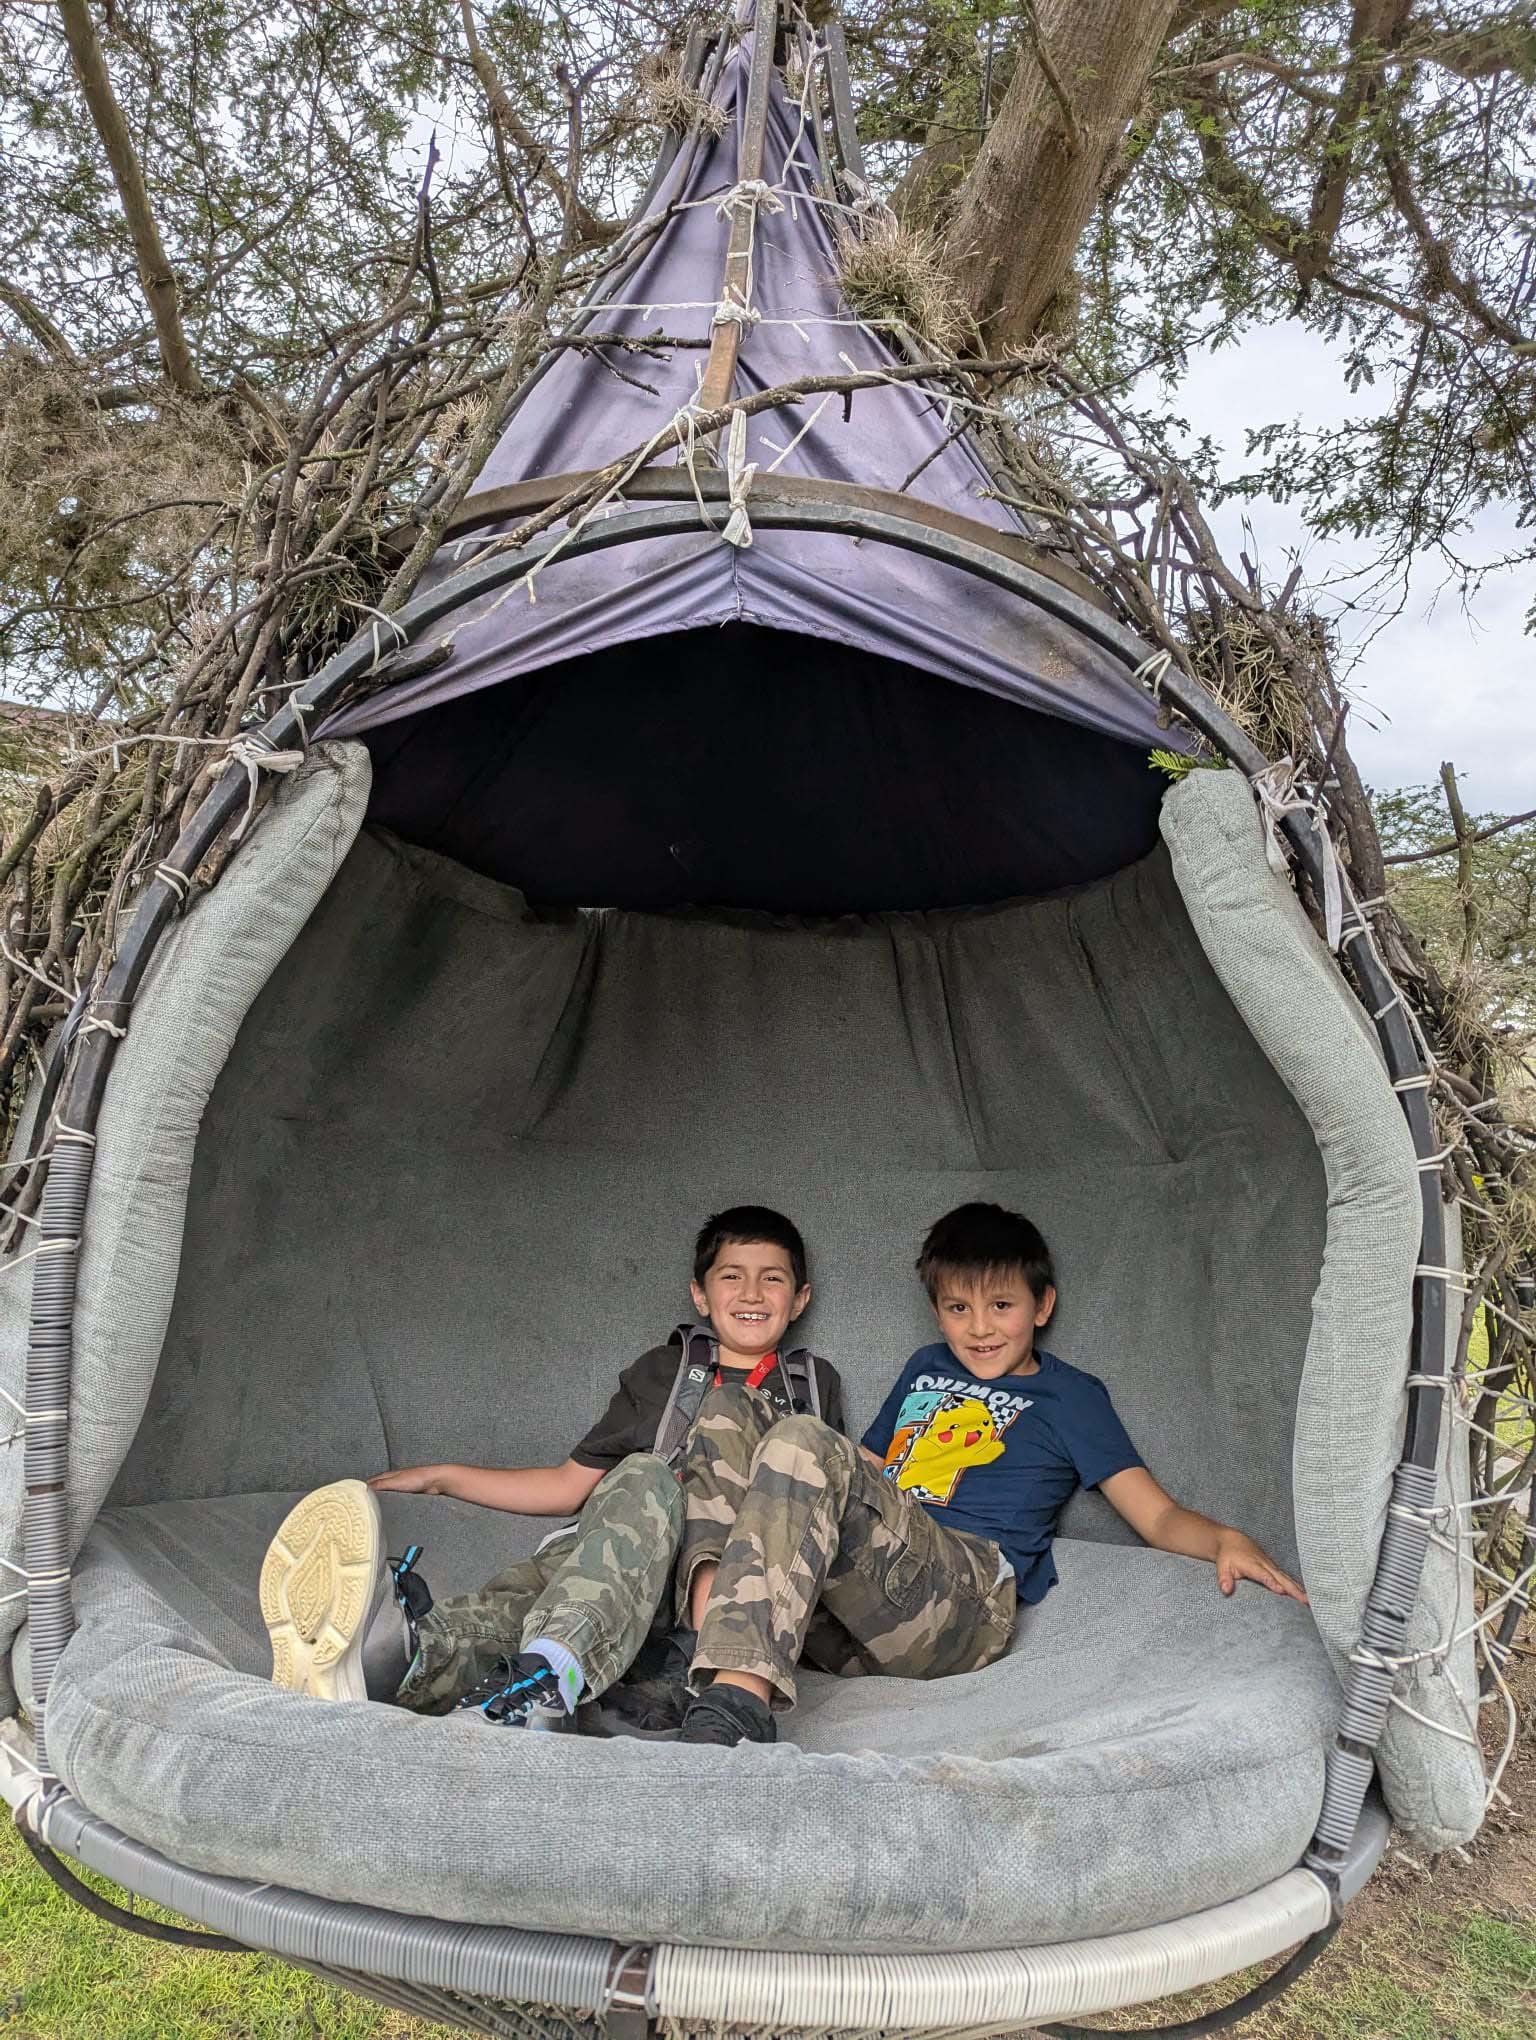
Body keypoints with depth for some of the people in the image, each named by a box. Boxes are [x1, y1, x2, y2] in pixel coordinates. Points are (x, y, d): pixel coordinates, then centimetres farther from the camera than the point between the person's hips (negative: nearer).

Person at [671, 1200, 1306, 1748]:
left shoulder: (1068, 1395, 17)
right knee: (727, 1412, -9)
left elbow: (1159, 1516, 10)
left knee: (804, 1441, -30)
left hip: (967, 1590, -5)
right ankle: (712, 1619, -33)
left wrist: (1226, 1539, -14)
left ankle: (737, 1699, -44)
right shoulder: (925, 1368, 31)